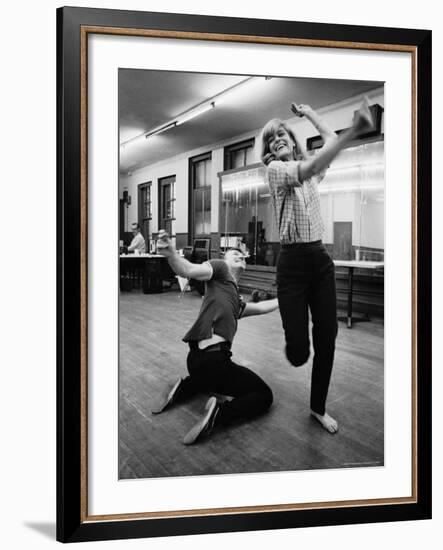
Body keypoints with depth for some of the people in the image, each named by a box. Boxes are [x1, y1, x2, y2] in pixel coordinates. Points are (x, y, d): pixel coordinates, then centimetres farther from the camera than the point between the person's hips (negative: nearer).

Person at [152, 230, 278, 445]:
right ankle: (219, 412, -16)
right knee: (264, 395, 5)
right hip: (212, 359, -9)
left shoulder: (237, 301, 26)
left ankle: (184, 388, 18)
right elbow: (188, 270, -14)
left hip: (198, 358, 9)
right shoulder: (220, 268, 4)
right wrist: (171, 254, -35)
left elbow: (260, 307, 39)